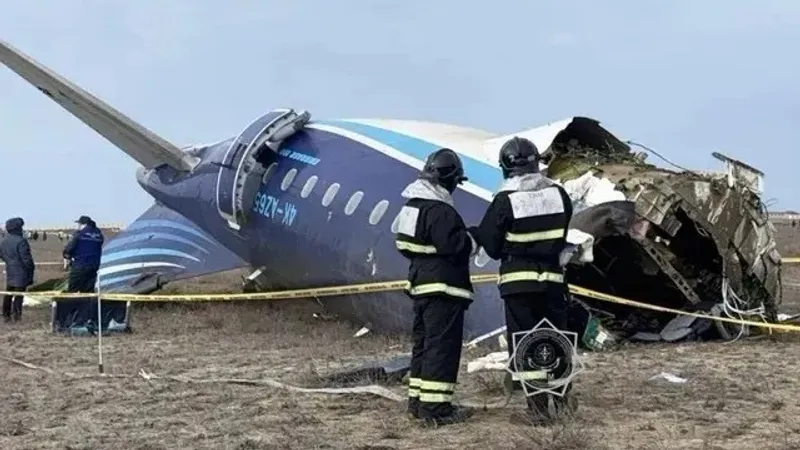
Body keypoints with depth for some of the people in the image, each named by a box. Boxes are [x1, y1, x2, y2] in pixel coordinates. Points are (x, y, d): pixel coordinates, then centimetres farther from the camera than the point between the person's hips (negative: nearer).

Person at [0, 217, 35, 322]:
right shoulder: (20, 241, -20)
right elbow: (26, 258, -20)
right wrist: (31, 267, -9)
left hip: (9, 271, 8)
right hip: (21, 271, -8)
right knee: (19, 293, -1)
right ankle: (16, 314, 0)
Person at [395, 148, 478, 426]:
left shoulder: (412, 206, 11)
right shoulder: (440, 211, -20)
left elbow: (405, 245, 18)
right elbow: (457, 246, -24)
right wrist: (473, 239, -5)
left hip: (421, 285, 10)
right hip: (443, 288, -10)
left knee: (423, 342, 16)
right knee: (443, 346, -7)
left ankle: (418, 400, 23)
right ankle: (435, 407, -6)